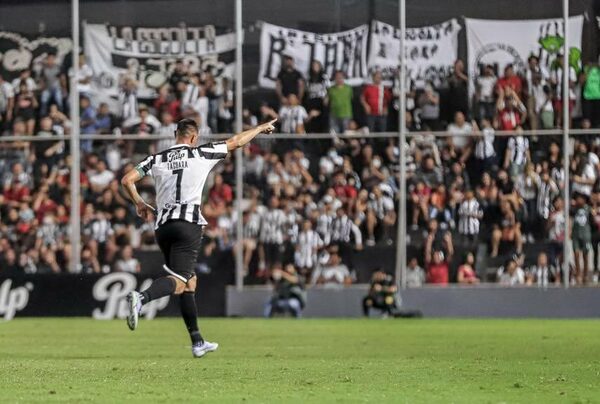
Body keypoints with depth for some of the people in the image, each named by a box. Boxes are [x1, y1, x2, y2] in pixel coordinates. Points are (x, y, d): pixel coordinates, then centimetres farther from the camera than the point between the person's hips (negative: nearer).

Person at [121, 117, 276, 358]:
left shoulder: (157, 159, 12)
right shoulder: (201, 154, 6)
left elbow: (127, 180, 5)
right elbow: (236, 142, 17)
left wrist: (139, 203, 21)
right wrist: (260, 129, 33)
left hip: (163, 226, 5)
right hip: (189, 223, -5)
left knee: (189, 282, 16)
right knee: (178, 281, -15)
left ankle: (197, 342, 17)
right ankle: (141, 298, -44)